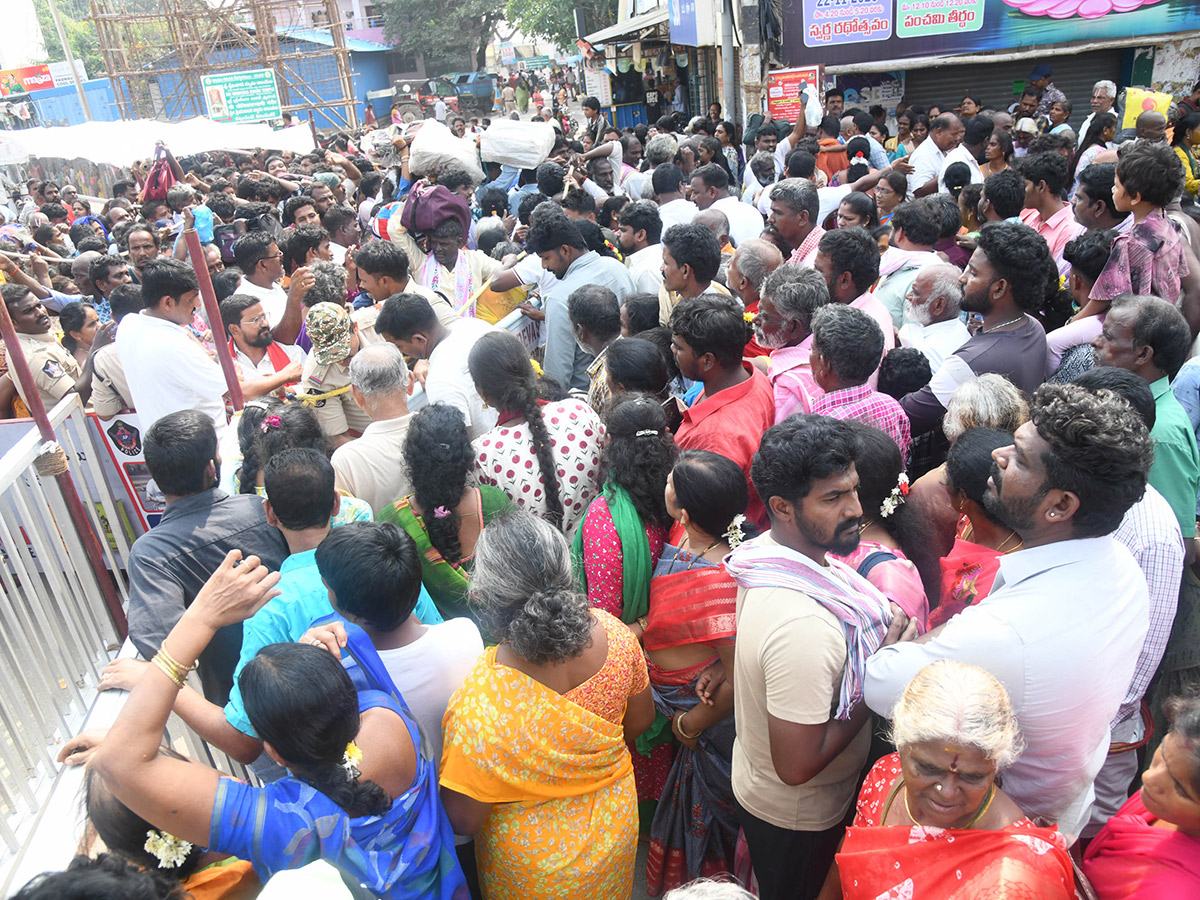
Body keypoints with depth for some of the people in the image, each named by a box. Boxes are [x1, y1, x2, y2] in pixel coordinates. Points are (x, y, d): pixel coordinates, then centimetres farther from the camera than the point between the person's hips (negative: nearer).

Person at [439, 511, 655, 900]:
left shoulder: (480, 705, -40)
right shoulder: (614, 635, -26)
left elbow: (464, 819, -24)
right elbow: (639, 721, -7)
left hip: (533, 865, -3)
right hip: (615, 827, 3)